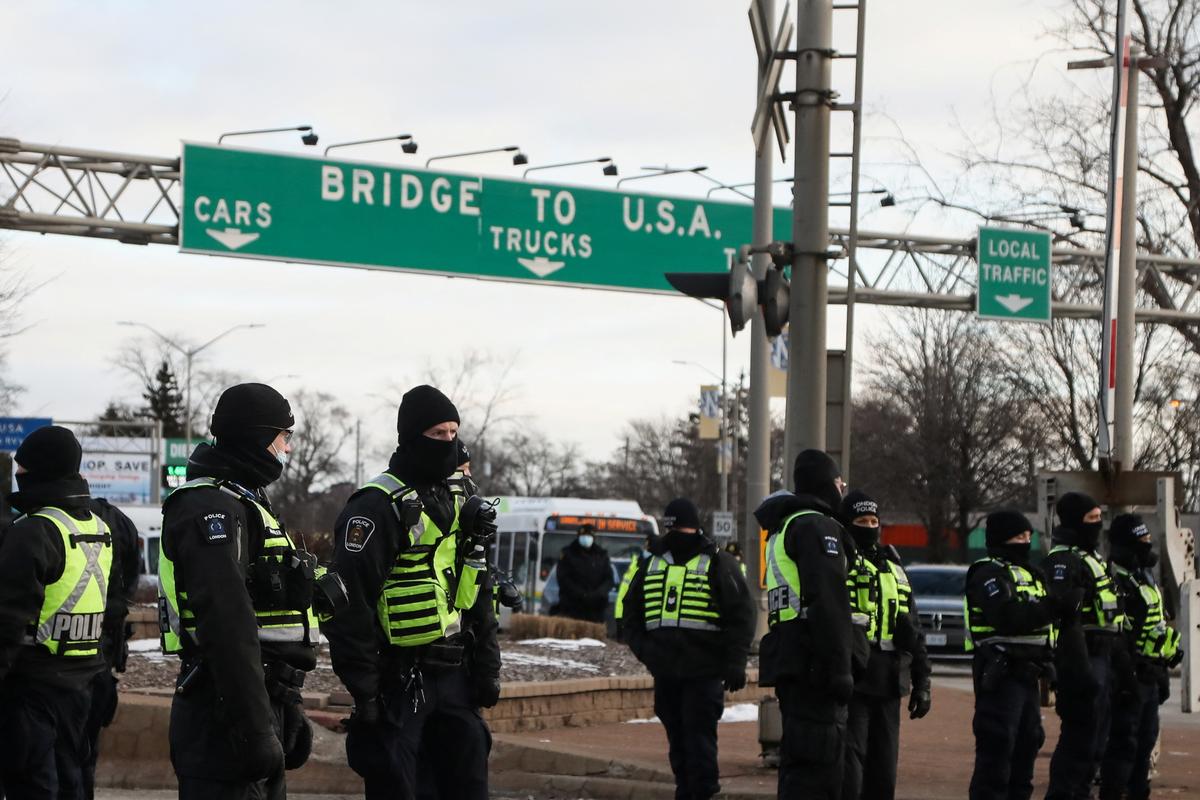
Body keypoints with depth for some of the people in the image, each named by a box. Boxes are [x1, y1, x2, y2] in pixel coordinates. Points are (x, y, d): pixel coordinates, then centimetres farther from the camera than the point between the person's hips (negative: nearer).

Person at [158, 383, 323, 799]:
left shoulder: (246, 503, 21)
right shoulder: (211, 509, -14)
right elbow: (227, 628, -23)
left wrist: (286, 709, 26)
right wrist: (255, 730, -26)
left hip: (263, 700, 11)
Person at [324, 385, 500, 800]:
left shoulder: (459, 505, 14)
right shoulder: (377, 506, -12)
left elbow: (479, 595, 21)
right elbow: (350, 601, -17)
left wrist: (487, 668, 14)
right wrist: (363, 686, -18)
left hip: (453, 675, 8)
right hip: (398, 681, -8)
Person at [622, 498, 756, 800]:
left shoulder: (718, 563, 0)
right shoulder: (653, 563, 16)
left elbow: (741, 616, -3)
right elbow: (632, 611, 24)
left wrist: (735, 663, -10)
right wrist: (641, 647, 7)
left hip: (703, 672, -5)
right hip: (665, 672, 5)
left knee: (699, 737, -10)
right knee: (677, 740, 10)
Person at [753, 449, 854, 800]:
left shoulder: (781, 530, 24)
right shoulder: (818, 527, -8)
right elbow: (828, 603, -18)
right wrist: (839, 668, -20)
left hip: (787, 661, 10)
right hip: (812, 663, -10)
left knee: (797, 765, 14)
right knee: (815, 769, -12)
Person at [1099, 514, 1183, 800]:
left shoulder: (1143, 577, 18)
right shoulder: (1116, 579, -15)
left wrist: (1162, 673, 23)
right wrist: (1127, 673, -26)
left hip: (1149, 676, 10)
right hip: (1130, 676, -10)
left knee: (1145, 740, 15)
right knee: (1123, 741, -9)